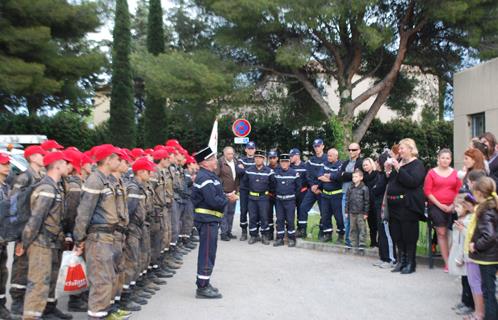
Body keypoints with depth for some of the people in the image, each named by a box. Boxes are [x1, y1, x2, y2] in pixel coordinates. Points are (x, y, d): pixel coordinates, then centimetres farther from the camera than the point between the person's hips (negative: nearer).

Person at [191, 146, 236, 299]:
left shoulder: (209, 175, 14)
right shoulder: (204, 178, -19)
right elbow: (213, 201, -25)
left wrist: (226, 195, 2)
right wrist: (228, 199, -10)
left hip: (209, 219, 11)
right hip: (207, 219, -11)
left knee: (207, 252, 18)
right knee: (207, 253, -4)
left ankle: (204, 283, 28)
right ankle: (202, 288, 4)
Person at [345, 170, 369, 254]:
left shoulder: (364, 188, -7)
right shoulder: (350, 188, 7)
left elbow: (367, 201, -6)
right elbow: (347, 200, 10)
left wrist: (366, 213, -8)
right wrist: (346, 211, 7)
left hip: (361, 213, -5)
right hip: (352, 212, 5)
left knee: (362, 229, -3)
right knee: (353, 229, 9)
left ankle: (361, 246, 0)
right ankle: (354, 245, 17)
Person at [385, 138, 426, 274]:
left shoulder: (417, 164, -7)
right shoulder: (399, 162, 16)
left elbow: (412, 182, -22)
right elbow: (392, 181, 20)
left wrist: (398, 168, -23)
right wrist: (388, 171, 3)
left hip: (408, 206, -8)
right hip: (395, 204, 8)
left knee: (409, 234, 0)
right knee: (396, 234, 11)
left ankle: (410, 263, 10)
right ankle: (401, 261, 23)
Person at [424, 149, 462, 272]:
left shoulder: (455, 173, 5)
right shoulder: (432, 173, 0)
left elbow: (459, 191, 6)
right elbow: (427, 191, -3)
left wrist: (453, 205, -5)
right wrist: (440, 205, -7)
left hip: (451, 208, 1)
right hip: (436, 206, -1)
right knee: (441, 233, -3)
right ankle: (447, 262, 2)